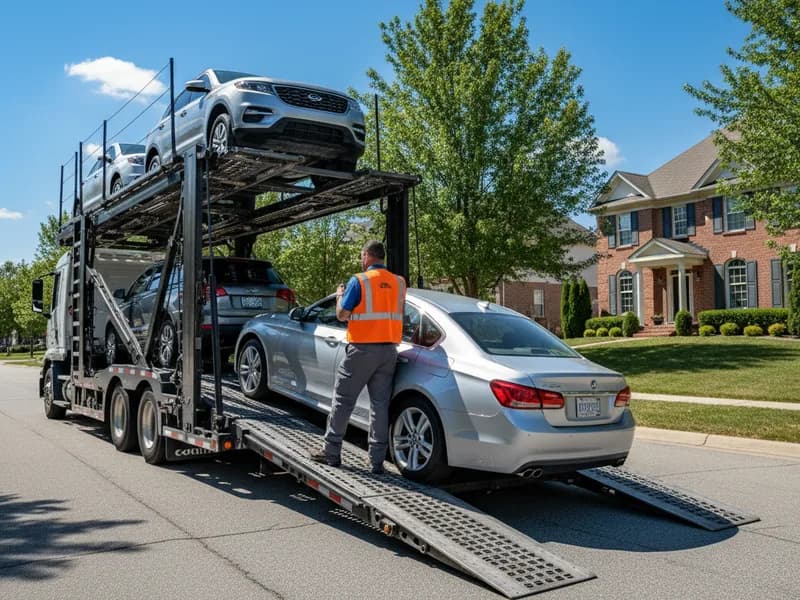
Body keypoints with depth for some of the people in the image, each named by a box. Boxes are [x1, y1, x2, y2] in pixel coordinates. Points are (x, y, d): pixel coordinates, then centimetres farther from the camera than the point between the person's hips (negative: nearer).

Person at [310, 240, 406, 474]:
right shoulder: (399, 283, 6)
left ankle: (331, 452, 15)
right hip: (389, 350, 5)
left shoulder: (359, 281, -8)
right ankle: (377, 461, 9)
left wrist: (340, 295, 15)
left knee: (342, 400, 7)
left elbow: (342, 314, -6)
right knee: (380, 404, 7)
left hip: (362, 349, -4)